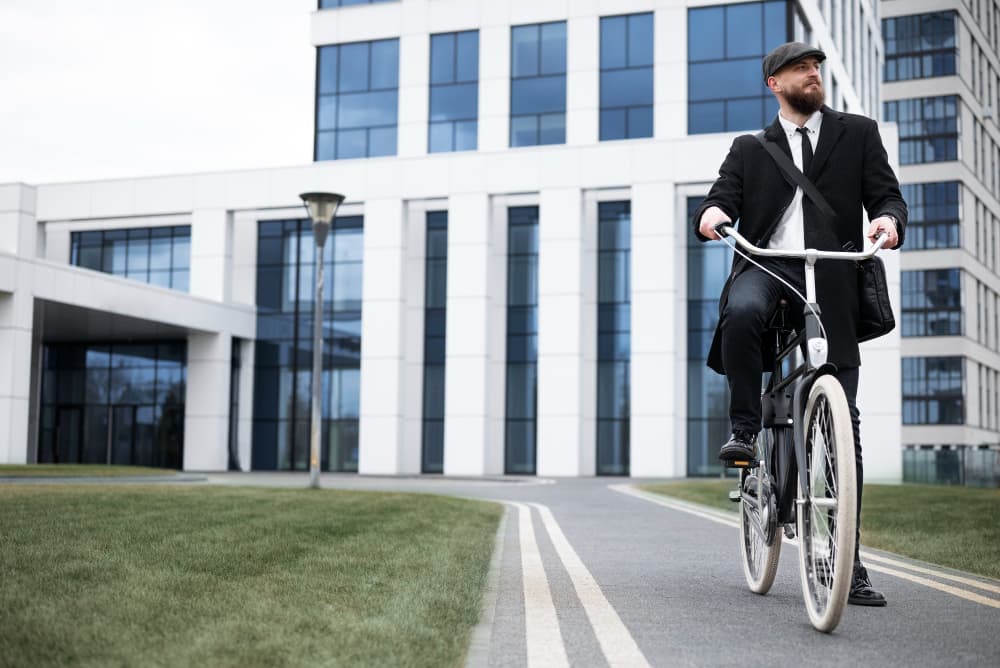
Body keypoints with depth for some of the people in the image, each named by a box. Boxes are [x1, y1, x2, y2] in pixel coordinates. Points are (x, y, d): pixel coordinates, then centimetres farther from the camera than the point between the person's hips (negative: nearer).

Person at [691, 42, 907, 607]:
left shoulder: (858, 134, 17)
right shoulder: (750, 149, 19)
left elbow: (887, 194, 9)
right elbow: (722, 200, 6)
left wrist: (888, 219, -15)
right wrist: (711, 213, -19)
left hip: (831, 281, 0)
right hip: (766, 266, 0)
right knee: (741, 311, -39)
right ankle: (745, 429, -20)